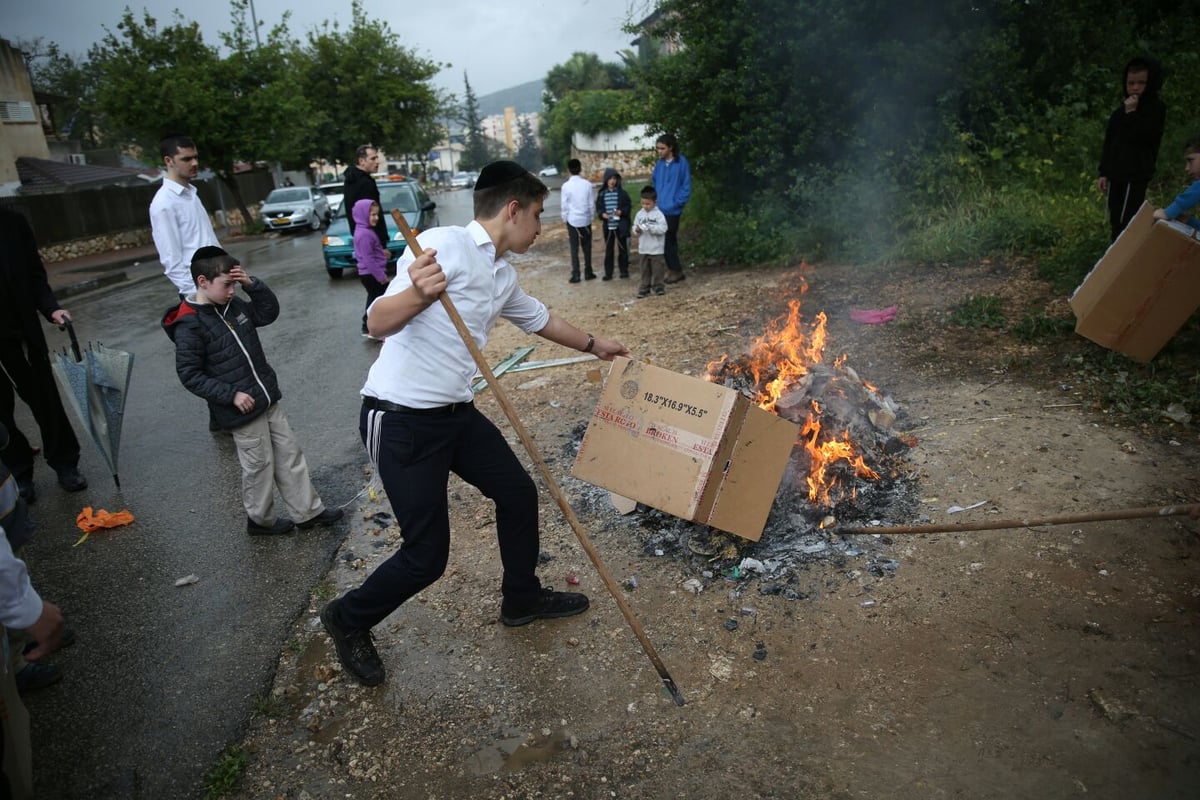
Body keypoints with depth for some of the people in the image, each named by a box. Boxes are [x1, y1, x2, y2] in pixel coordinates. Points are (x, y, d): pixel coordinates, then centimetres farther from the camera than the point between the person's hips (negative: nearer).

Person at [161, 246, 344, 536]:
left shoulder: (233, 306, 5)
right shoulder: (189, 325, -16)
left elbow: (269, 312, 16)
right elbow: (189, 374, -16)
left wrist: (252, 284, 0)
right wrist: (231, 394, -21)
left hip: (267, 401, 7)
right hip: (241, 411, -7)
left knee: (289, 453, 12)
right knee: (259, 465, 6)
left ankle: (309, 511, 22)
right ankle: (260, 519, 28)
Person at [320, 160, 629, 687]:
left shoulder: (503, 275, 10)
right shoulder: (445, 245, -17)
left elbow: (539, 319, 29)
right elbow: (379, 323, -23)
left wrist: (592, 344, 42)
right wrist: (418, 294, -44)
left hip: (456, 415, 9)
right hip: (400, 422, -9)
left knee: (518, 494, 15)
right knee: (427, 555, -4)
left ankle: (522, 599, 39)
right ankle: (348, 621, 26)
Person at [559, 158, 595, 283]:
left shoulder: (566, 186, -10)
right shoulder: (587, 184, -5)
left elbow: (565, 206, -7)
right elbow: (591, 204, 0)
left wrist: (565, 219, 7)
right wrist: (591, 218, 12)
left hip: (572, 220, -2)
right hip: (585, 220, 2)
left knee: (574, 249, 3)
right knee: (587, 248, 12)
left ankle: (576, 275, 2)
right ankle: (588, 272, 17)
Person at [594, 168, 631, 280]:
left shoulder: (622, 193, -3)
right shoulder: (601, 194, 2)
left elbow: (629, 206, 1)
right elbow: (598, 208, 8)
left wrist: (622, 212, -17)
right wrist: (602, 214, -12)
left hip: (621, 225, -1)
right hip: (608, 226, 2)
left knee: (622, 248, 6)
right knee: (608, 250, 7)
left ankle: (624, 270, 19)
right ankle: (608, 273, 13)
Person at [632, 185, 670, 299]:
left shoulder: (658, 214, -8)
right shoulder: (639, 214, 6)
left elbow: (663, 228, -17)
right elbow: (634, 229, 9)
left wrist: (650, 227, -25)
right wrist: (637, 230, -14)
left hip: (656, 249, -4)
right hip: (643, 249, 4)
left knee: (657, 269, 3)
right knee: (645, 269, 10)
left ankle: (658, 286, 15)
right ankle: (644, 288, 16)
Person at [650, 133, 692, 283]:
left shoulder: (681, 163, -10)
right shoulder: (659, 164, 7)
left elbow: (686, 187, -9)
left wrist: (676, 203, -13)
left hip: (672, 210, -6)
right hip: (659, 209, 6)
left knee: (668, 240, -1)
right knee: (667, 240, 11)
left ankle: (676, 270, 13)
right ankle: (673, 269, 21)